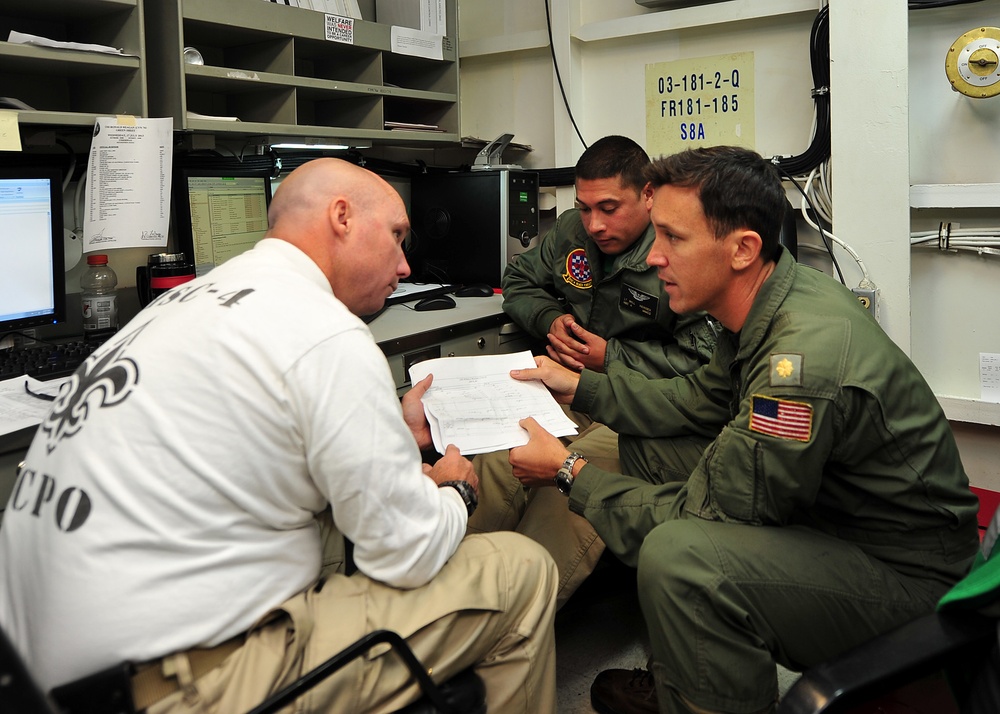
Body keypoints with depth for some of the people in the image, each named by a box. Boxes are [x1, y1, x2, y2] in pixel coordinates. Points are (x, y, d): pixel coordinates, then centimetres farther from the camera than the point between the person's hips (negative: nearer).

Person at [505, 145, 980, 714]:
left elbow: (705, 512, -25)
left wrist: (572, 474, -15)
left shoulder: (805, 362, -32)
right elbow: (700, 401, 13)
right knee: (646, 444, 10)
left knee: (676, 554, -33)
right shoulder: (770, 303, -3)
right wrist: (581, 386, 7)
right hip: (822, 513, 10)